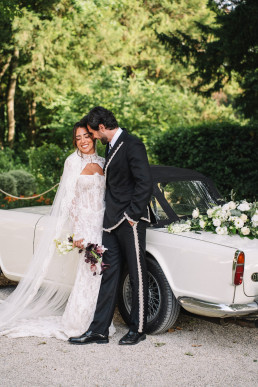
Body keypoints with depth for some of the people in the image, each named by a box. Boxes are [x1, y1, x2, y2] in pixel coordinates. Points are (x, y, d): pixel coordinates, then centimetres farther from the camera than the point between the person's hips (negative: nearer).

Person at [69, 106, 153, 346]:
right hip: (111, 222, 9)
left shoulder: (132, 145, -12)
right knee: (109, 275, 8)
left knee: (137, 275, 3)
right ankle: (99, 330, 11)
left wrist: (132, 215, -17)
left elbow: (144, 183, -18)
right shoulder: (110, 147, 16)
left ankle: (138, 329, 14)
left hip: (130, 222, -9)